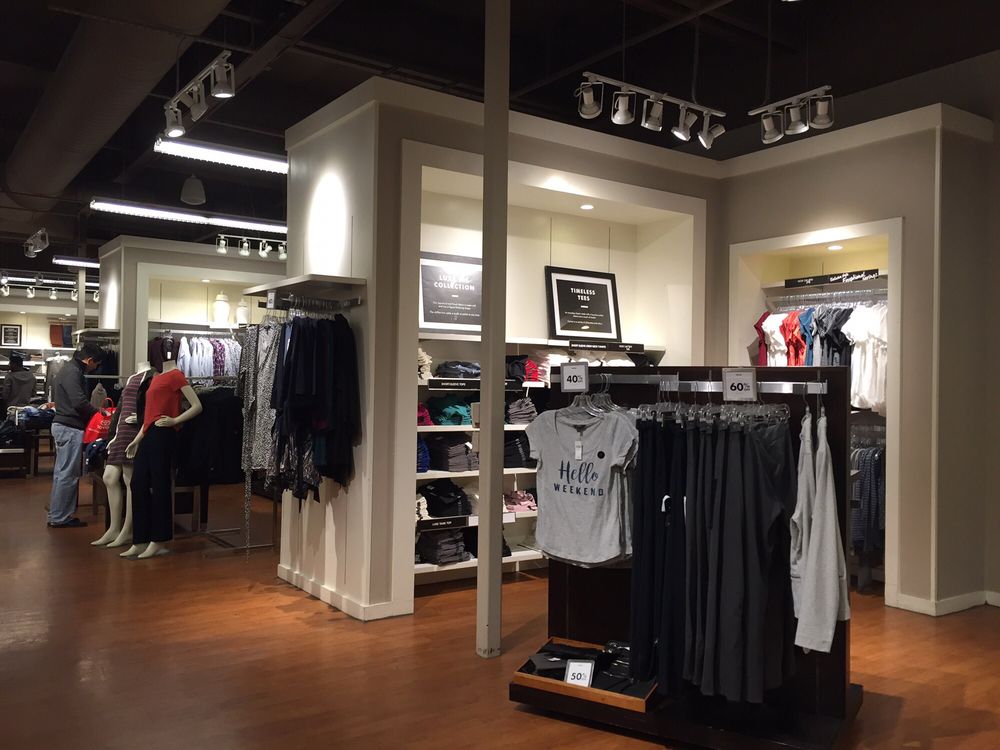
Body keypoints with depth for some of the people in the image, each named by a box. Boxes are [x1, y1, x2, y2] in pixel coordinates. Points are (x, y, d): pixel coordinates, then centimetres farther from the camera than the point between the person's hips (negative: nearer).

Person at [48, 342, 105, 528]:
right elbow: (79, 402, -24)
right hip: (70, 428, -11)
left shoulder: (69, 369, 17)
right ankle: (60, 518, 0)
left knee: (61, 472, 15)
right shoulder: (74, 372, -16)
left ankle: (56, 515, 21)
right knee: (68, 474, -5)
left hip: (61, 425, 11)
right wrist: (97, 411, -7)